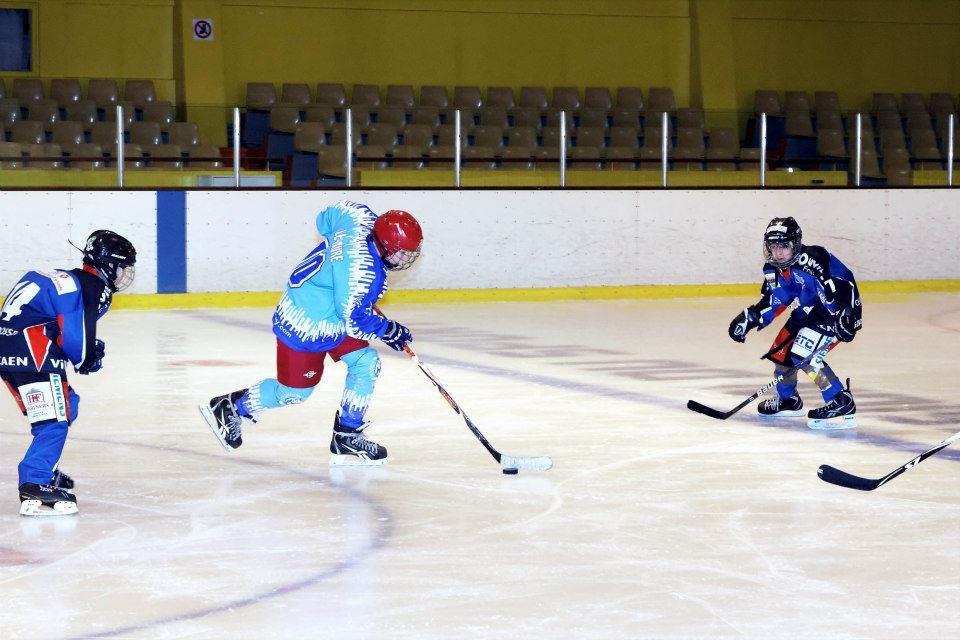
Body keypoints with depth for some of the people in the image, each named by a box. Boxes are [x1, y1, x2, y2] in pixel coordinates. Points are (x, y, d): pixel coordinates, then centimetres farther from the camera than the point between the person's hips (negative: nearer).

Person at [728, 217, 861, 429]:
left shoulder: (813, 261, -31)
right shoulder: (773, 269, -3)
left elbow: (844, 286, -35)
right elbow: (772, 302, 9)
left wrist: (845, 316, -43)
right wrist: (749, 318, -2)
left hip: (836, 314, -9)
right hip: (807, 313, 10)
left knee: (802, 353, -24)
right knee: (780, 351, 13)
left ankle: (842, 404, -22)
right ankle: (788, 400, 40)